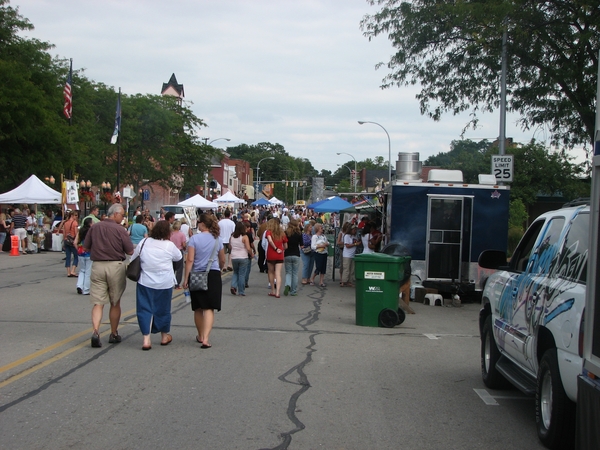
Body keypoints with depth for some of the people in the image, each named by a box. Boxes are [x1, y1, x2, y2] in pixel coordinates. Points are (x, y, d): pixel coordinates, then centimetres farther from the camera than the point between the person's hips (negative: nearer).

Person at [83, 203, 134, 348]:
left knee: (97, 302, 1)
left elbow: (86, 247, 9)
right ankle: (114, 334, 23)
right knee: (115, 303, 13)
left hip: (97, 265, 2)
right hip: (116, 266, -2)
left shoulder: (94, 227, 2)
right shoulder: (120, 230, -9)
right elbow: (130, 251, -6)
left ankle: (96, 331, -19)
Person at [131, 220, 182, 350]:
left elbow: (133, 258, 6)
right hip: (165, 283, -1)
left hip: (145, 282, 1)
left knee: (145, 309, 4)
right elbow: (179, 257, 8)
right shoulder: (169, 245, -10)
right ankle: (164, 337, 31)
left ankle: (146, 339, -5)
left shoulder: (144, 242, -4)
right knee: (163, 309, 15)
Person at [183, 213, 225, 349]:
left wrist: (186, 278, -7)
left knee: (198, 308, 14)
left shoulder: (194, 238, -7)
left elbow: (190, 260, -12)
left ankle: (200, 336, 28)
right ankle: (206, 338, -17)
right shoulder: (217, 239, 5)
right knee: (209, 308, -3)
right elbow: (222, 261, 14)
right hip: (214, 275, 1)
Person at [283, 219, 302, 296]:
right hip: (296, 255, -1)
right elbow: (301, 245, -2)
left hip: (287, 255, 1)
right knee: (295, 273, 8)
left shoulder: (285, 233, -5)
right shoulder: (299, 233, -7)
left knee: (288, 272, 11)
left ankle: (287, 285, -16)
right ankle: (293, 291, 9)